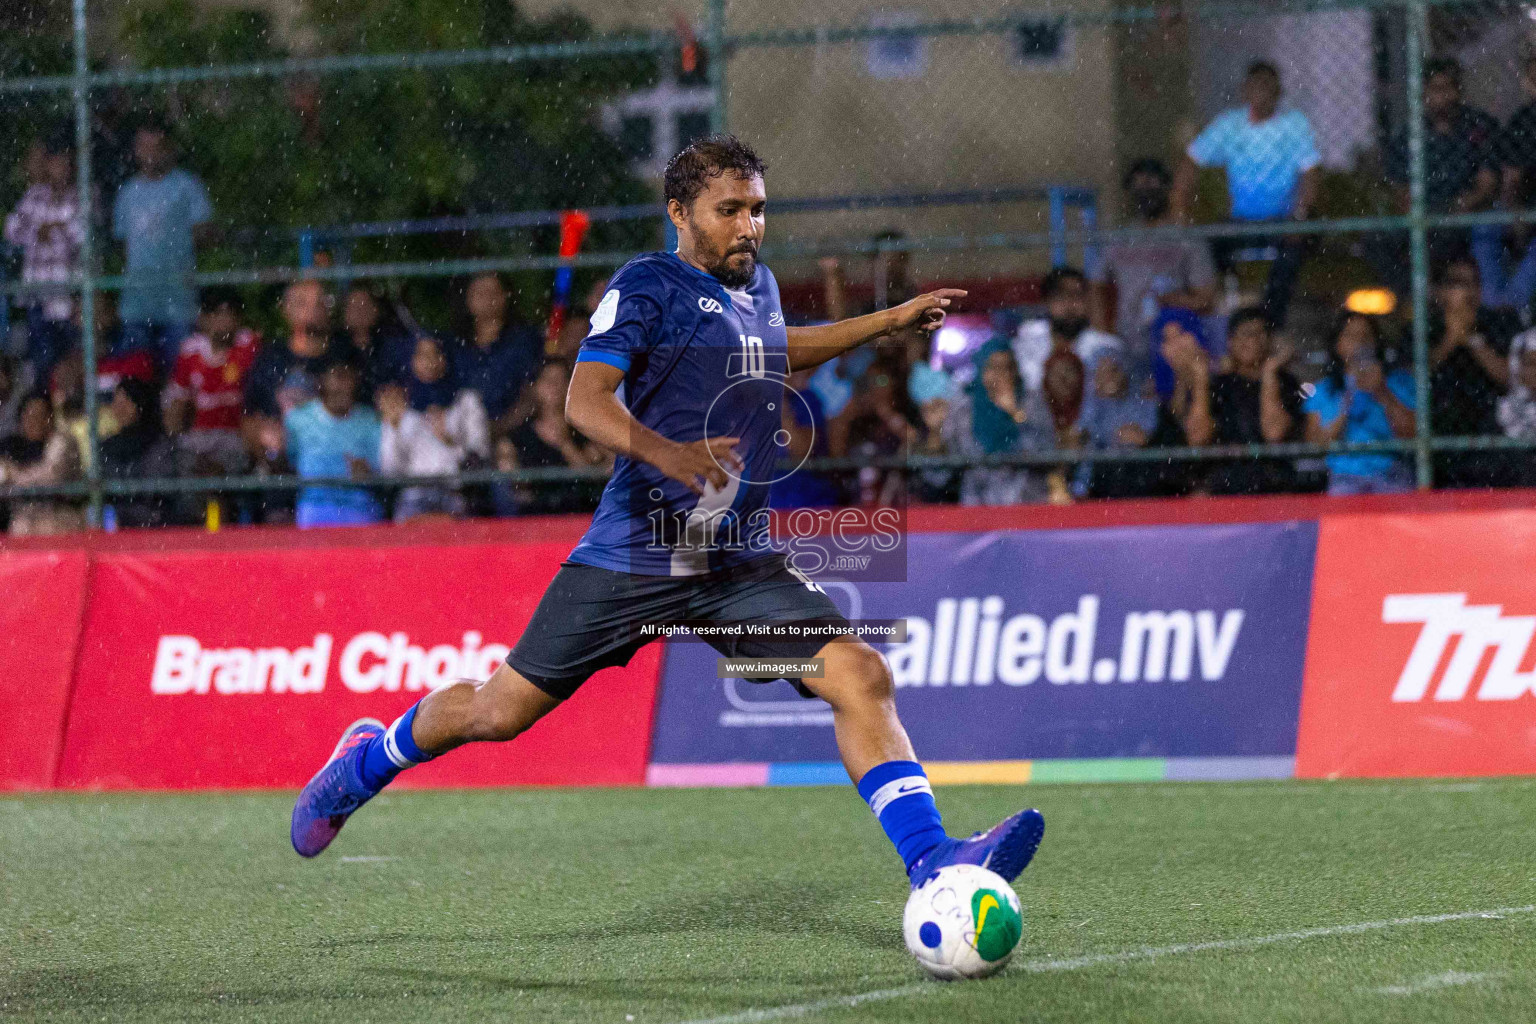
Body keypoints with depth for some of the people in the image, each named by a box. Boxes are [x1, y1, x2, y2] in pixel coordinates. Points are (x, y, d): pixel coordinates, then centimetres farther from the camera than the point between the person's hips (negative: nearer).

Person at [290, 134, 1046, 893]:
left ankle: (930, 860, -20)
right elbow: (585, 401, -21)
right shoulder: (648, 284, -8)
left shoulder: (758, 286, 13)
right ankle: (369, 760, 32)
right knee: (502, 710, 3)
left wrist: (891, 320, 37)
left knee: (860, 677, -15)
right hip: (634, 553, -5)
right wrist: (665, 452, -38)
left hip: (737, 565, 5)